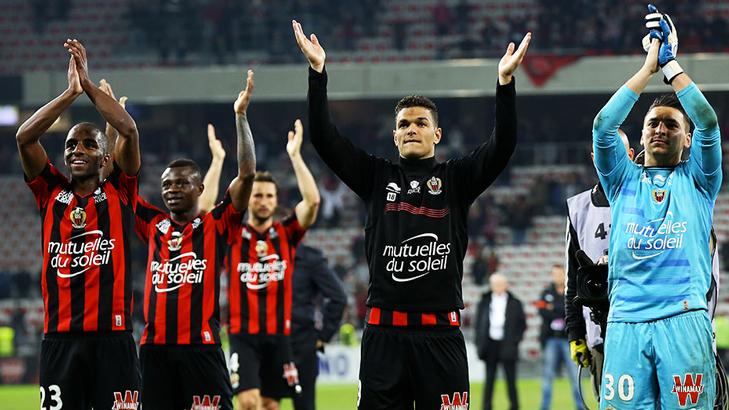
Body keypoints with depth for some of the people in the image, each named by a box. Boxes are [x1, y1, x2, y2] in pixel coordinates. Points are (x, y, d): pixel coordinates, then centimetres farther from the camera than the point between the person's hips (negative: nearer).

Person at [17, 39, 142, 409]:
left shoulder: (119, 194, 7)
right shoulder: (51, 194, 11)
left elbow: (129, 131, -6)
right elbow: (24, 138, -1)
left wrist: (89, 84, -6)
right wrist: (71, 92, -6)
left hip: (112, 337, -2)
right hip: (60, 337, 2)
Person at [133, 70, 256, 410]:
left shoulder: (216, 226, 5)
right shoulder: (154, 225, 14)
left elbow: (246, 174, -3)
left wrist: (240, 116, -6)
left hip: (201, 347, -4)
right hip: (155, 347, 4)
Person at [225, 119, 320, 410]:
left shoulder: (286, 234, 7)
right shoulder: (233, 236, 3)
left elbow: (312, 201, -6)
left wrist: (295, 156, -8)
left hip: (278, 335, 3)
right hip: (243, 335, -3)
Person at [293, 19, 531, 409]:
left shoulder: (456, 179, 9)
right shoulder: (377, 178, 12)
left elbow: (502, 146, -4)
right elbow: (324, 138, 5)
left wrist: (505, 80, -14)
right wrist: (317, 71, -3)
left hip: (440, 333, -1)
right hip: (383, 332, 1)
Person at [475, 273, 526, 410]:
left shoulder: (515, 303, 4)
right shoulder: (484, 302, 9)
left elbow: (522, 324, 6)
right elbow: (478, 324, 11)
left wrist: (515, 341, -4)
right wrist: (479, 344, 3)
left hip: (507, 345, -2)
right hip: (490, 344, 2)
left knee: (510, 378, -1)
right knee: (489, 378, 4)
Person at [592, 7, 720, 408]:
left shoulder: (696, 180, 19)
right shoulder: (624, 179, 23)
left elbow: (708, 123, 4)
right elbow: (604, 124, 8)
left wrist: (671, 65, 8)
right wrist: (650, 66, 9)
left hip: (684, 318, -1)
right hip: (625, 320, 1)